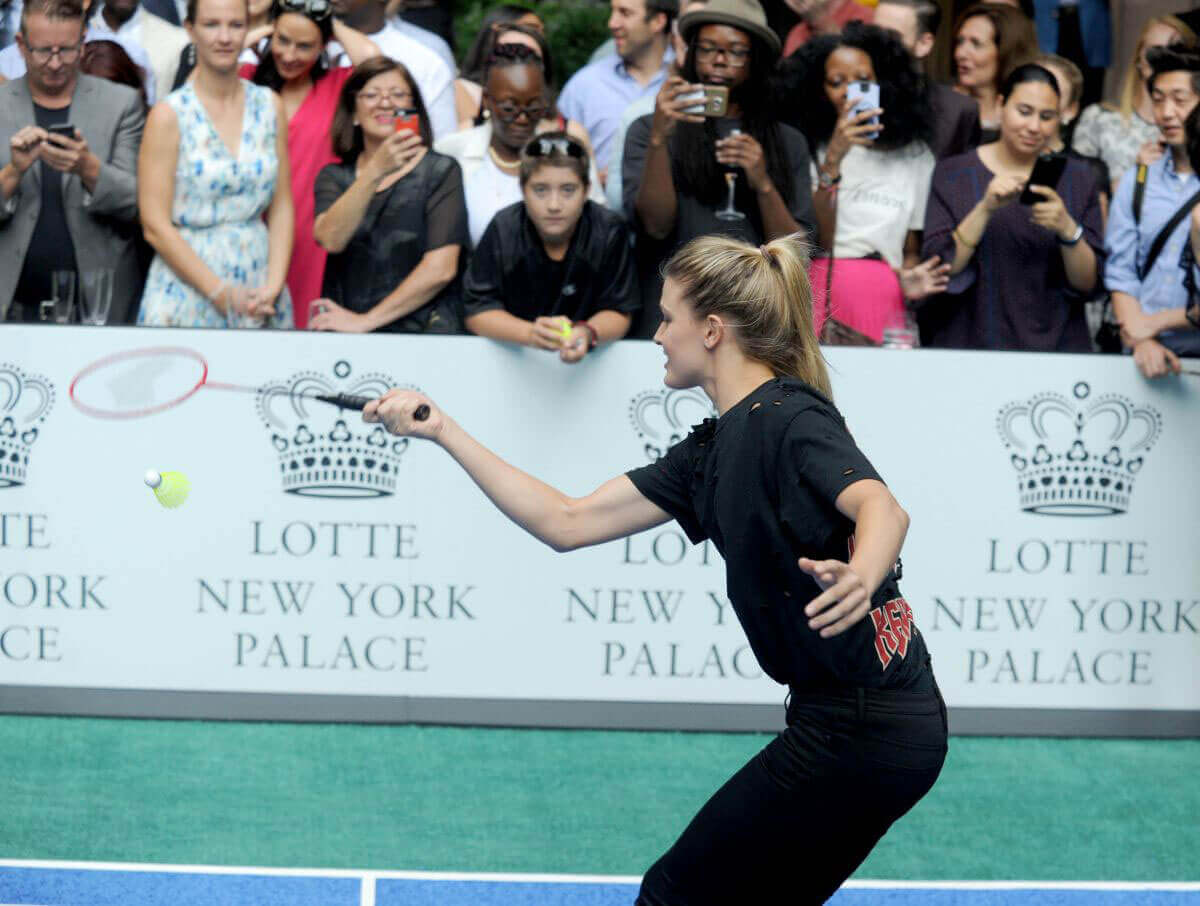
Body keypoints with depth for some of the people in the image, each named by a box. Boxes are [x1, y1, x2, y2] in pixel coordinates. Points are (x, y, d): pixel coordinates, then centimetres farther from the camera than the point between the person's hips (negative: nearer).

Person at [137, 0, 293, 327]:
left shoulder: (270, 107, 6)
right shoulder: (169, 116, -6)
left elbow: (281, 207, 6)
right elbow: (155, 226, -9)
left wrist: (274, 283, -8)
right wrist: (222, 294, -14)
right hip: (189, 296, -3)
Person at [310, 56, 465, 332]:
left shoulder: (440, 171, 5)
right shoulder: (333, 177, 14)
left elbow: (441, 269, -5)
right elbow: (331, 239, -8)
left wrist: (366, 321, -7)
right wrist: (376, 171, -19)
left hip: (420, 331, -3)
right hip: (343, 340, 3)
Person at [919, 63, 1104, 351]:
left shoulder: (1077, 178, 10)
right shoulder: (952, 174, 6)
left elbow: (1089, 284, 4)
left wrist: (1068, 229, -14)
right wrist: (985, 208, -16)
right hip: (970, 345, -2)